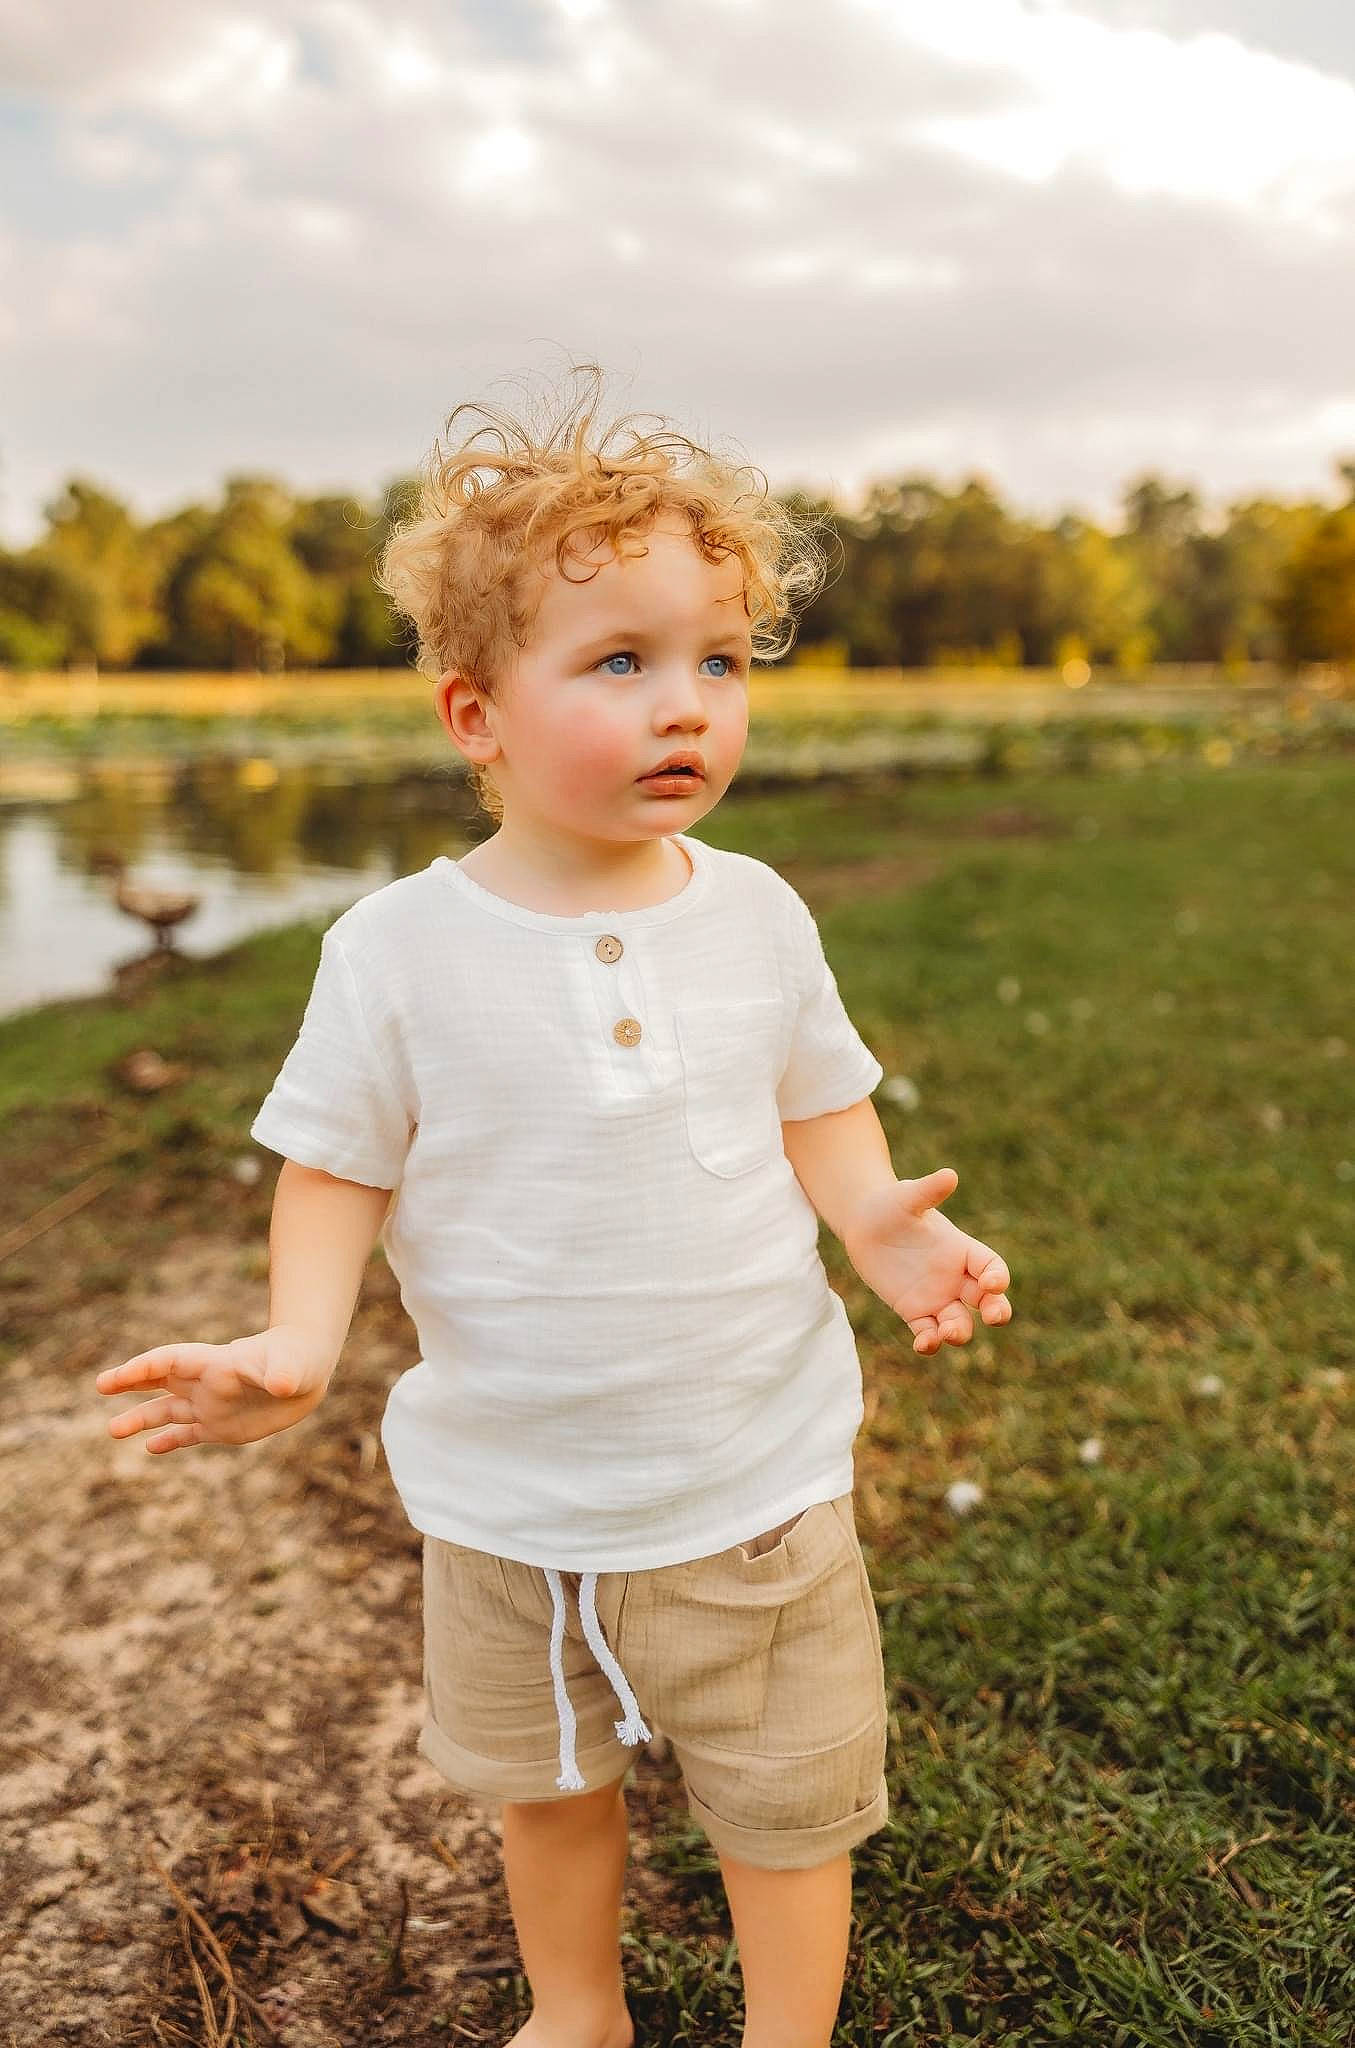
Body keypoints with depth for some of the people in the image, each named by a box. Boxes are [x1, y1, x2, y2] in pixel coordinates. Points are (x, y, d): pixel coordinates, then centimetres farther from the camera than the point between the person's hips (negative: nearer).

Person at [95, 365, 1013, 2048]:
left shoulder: (756, 915, -7)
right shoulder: (401, 947, -14)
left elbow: (820, 1108, 3)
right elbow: (340, 1164, -7)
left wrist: (878, 1220, -16)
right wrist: (299, 1343, -23)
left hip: (755, 1473, 0)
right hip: (510, 1492, 0)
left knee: (789, 1798, 15)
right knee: (545, 1783, 25)